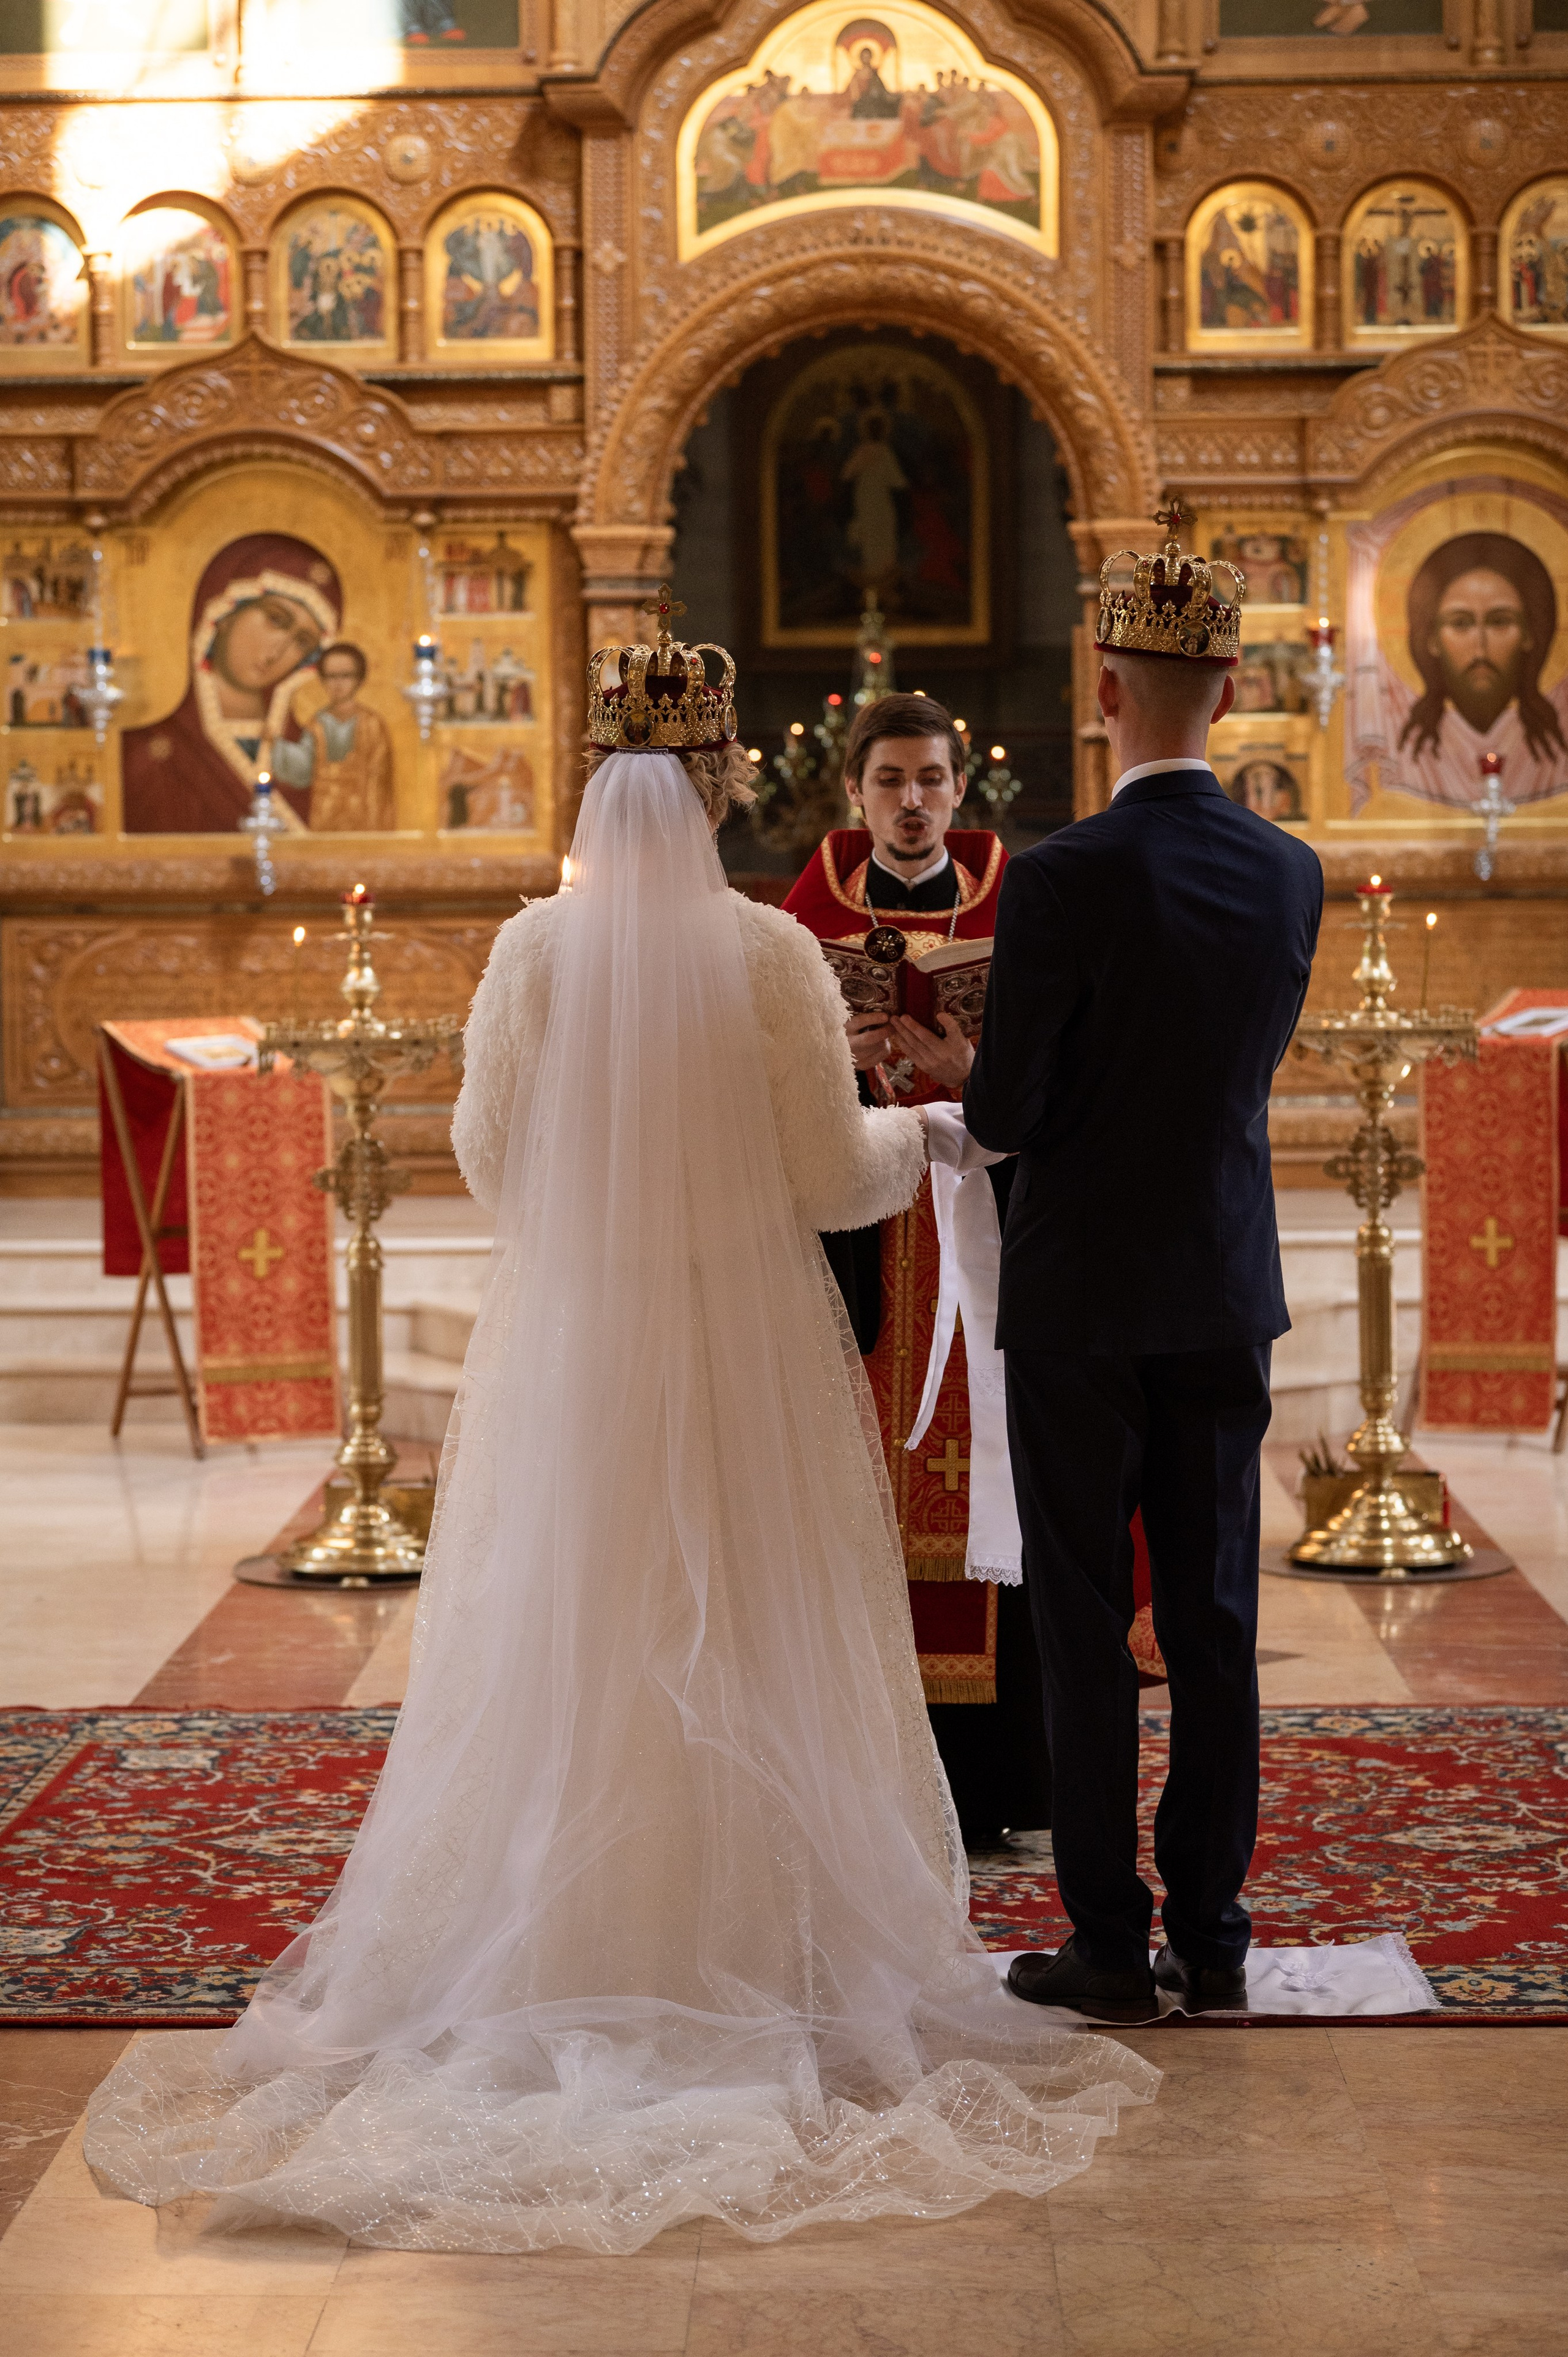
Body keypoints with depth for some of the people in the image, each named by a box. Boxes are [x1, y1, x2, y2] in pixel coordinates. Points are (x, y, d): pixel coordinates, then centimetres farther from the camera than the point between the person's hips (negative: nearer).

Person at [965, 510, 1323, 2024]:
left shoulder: (1063, 880, -17)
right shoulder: (1290, 874, 0)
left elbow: (1004, 1115, -14)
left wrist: (983, 1099, 8)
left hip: (1081, 1295, -5)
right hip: (1226, 1293, 5)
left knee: (1084, 1629, 4)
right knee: (1214, 1622, 10)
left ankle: (1110, 1944, 8)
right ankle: (1212, 1938, 17)